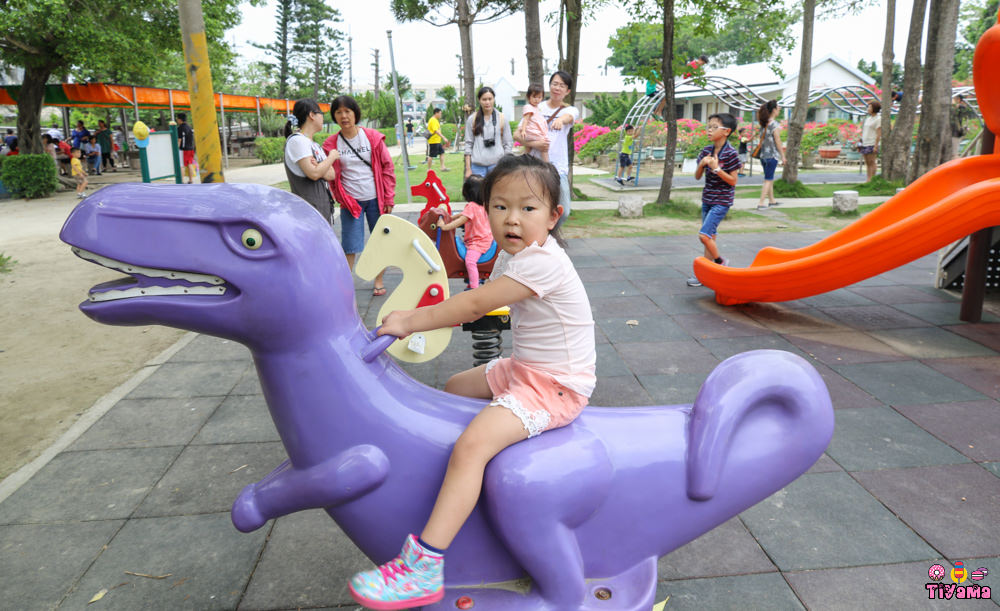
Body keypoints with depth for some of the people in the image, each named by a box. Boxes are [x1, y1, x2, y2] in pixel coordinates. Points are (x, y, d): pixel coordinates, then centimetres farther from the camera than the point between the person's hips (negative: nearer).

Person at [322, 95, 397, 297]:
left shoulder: (373, 137, -1)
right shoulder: (331, 144, 0)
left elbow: (388, 167, 1)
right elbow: (330, 175, 6)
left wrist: (389, 198, -2)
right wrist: (341, 199, -3)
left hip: (375, 199, 1)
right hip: (350, 202, 0)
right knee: (350, 247, -1)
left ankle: (379, 281, 26)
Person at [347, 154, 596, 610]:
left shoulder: (542, 261, -23)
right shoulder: (513, 255, 9)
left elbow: (476, 303, -24)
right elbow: (477, 304, 10)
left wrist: (411, 322, -17)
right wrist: (417, 317, -2)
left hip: (555, 387, -10)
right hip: (524, 369, 10)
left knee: (471, 444, -25)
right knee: (456, 387, 23)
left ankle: (423, 567, -23)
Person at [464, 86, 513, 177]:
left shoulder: (502, 118, 7)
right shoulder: (472, 119, 7)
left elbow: (508, 143, 9)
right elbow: (468, 144, 7)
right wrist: (468, 169, 3)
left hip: (497, 164, 0)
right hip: (477, 165, 0)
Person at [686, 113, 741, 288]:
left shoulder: (731, 154, -14)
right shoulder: (706, 151, 4)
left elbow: (733, 181, -14)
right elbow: (697, 177, 7)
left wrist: (716, 168, -23)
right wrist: (701, 164, -12)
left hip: (721, 201, -7)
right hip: (707, 199, 7)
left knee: (704, 235, -14)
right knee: (710, 236, 11)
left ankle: (721, 263, 8)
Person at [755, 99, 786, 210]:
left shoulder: (764, 123, 5)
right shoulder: (775, 124, -14)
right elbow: (777, 141, -12)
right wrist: (783, 156, -6)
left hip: (763, 155, 7)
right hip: (772, 155, -7)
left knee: (770, 179, 19)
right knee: (768, 180, -3)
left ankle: (771, 200, 30)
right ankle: (760, 203, -8)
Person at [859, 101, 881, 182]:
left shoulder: (878, 119, -6)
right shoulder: (868, 118, 17)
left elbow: (879, 134, -12)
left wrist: (876, 146, -18)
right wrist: (860, 143, 15)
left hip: (872, 144, -8)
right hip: (864, 144, 8)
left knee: (872, 162, -8)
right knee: (867, 163, 6)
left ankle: (872, 180, -7)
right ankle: (868, 180, 8)